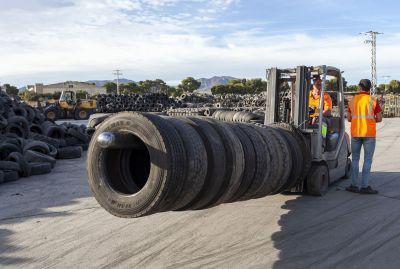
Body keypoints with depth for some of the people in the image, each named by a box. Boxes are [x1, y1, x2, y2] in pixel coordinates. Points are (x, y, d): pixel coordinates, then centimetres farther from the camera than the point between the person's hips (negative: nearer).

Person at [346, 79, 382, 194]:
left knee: (355, 159, 10)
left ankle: (354, 185, 12)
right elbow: (379, 119, -6)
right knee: (368, 160, 2)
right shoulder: (373, 100, -5)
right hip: (369, 134, -3)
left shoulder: (352, 100, 3)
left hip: (355, 133, 3)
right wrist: (371, 120, 13)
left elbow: (349, 118, 6)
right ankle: (364, 186, 2)